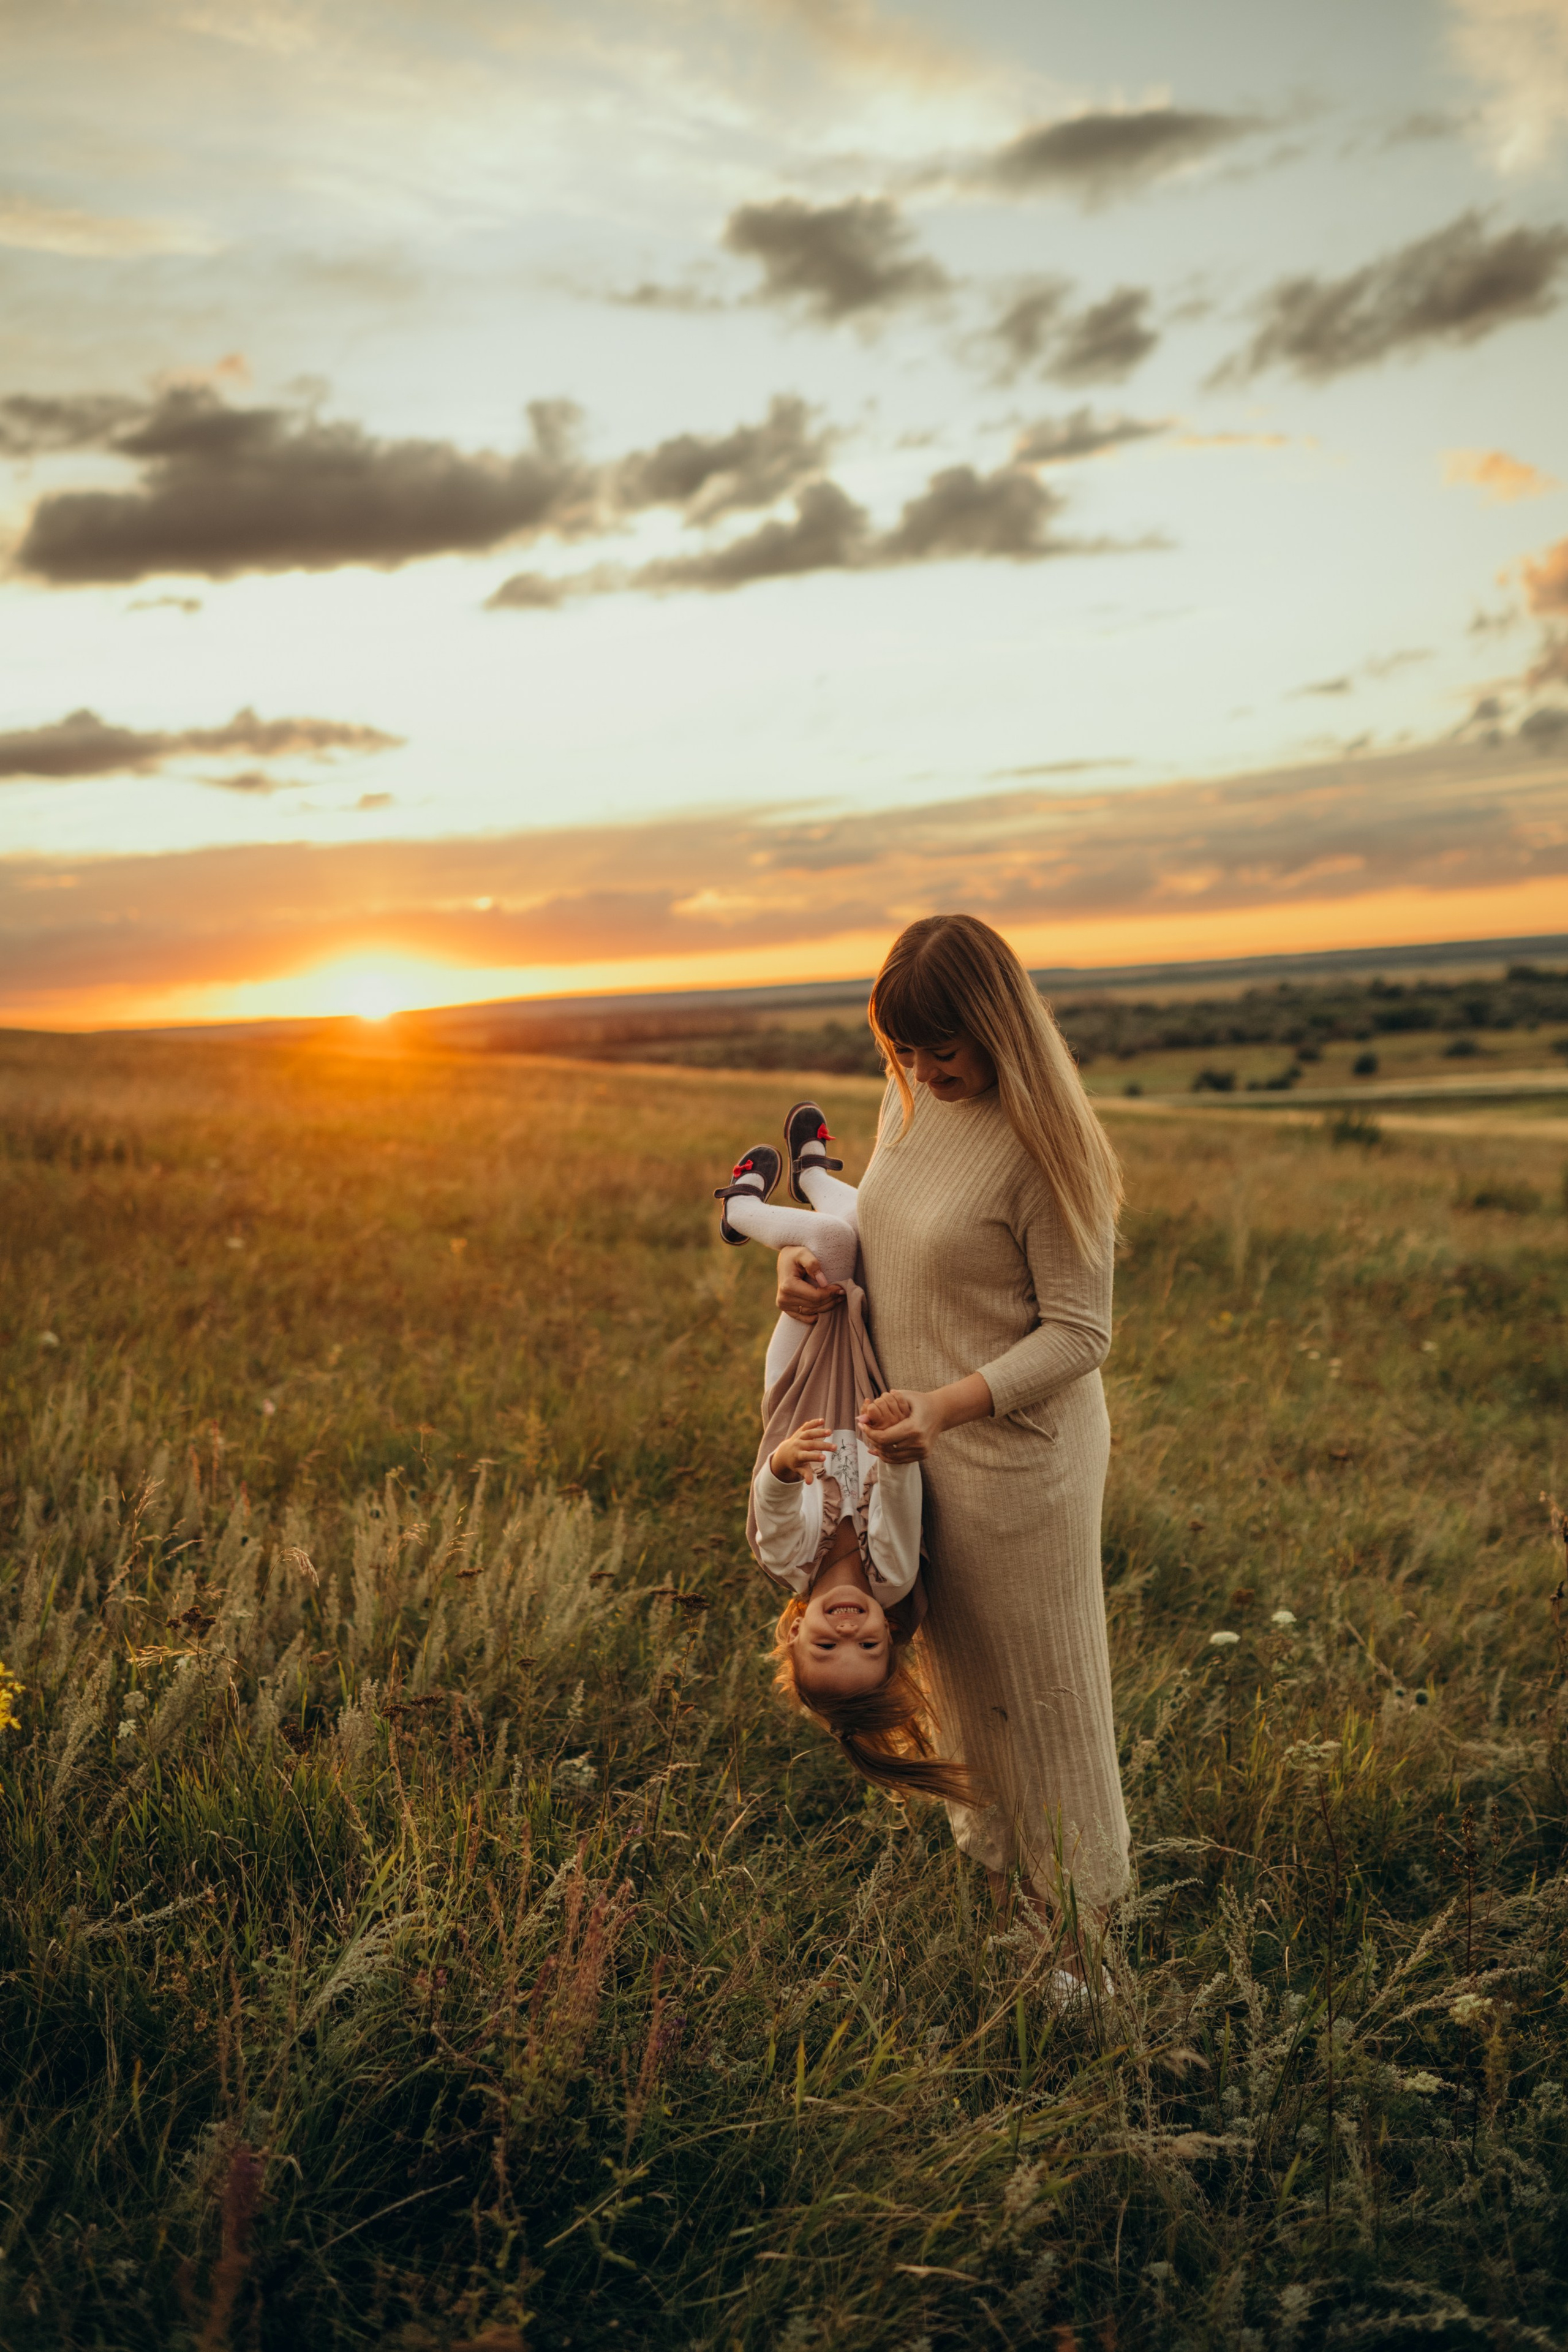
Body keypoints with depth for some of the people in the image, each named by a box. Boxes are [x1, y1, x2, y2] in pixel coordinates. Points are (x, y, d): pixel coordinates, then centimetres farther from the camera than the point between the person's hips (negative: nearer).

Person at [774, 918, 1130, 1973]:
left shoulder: (1039, 1144, -22)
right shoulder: (910, 1101, 1)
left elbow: (1080, 1332, -19)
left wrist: (949, 1405, -31)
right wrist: (805, 1255, -5)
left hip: (1018, 1450, -7)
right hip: (929, 1449, 7)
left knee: (1039, 1690, 9)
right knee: (958, 1678, 21)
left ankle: (1083, 1937, 30)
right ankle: (989, 1879, 42)